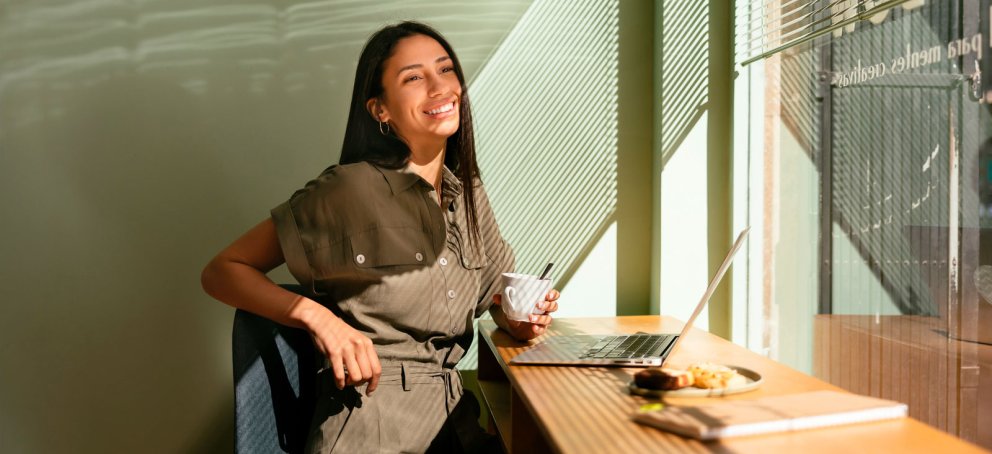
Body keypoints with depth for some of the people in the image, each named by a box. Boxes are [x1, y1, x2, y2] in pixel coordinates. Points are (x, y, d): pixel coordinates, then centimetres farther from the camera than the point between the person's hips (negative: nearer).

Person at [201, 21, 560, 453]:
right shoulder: (350, 189, -15)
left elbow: (496, 292, 18)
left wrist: (519, 318, -4)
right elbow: (221, 271, -10)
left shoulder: (468, 191, 4)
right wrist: (318, 316, -24)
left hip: (451, 414, 6)